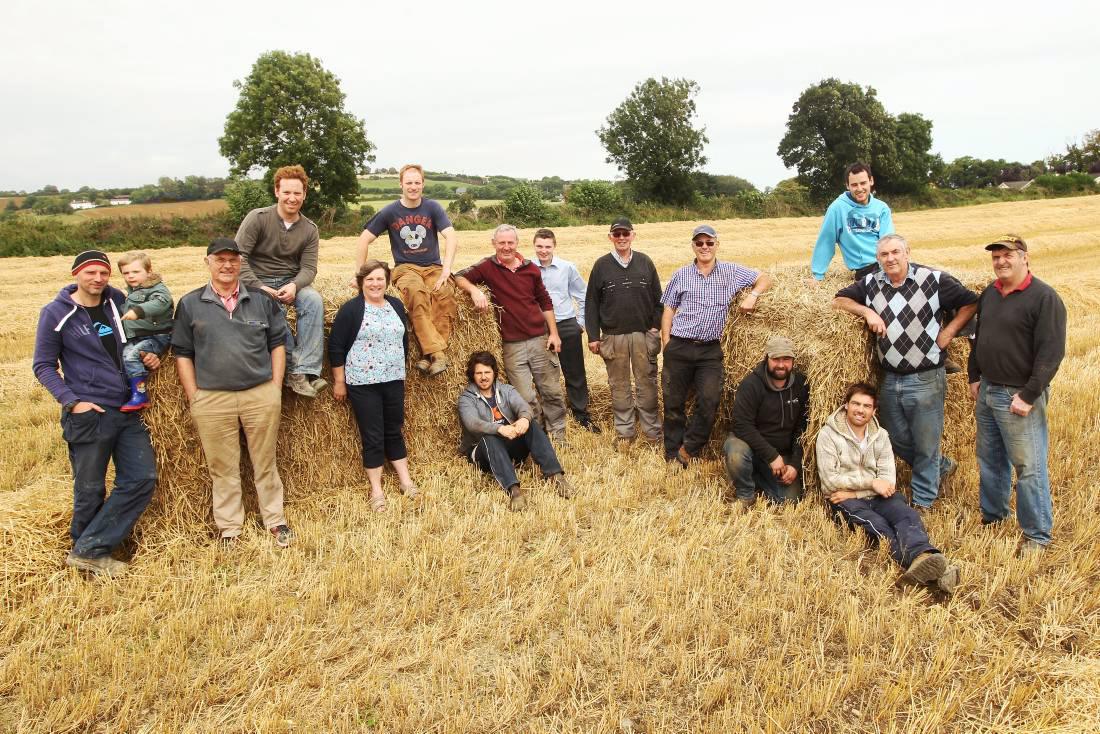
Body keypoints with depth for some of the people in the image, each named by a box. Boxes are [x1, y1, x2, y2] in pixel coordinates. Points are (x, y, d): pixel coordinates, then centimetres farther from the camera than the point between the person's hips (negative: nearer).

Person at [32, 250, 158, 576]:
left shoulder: (118, 301, 7)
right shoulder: (56, 313, -5)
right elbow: (44, 366, -1)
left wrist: (148, 356, 0)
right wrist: (72, 401, -13)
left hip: (128, 412, 5)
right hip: (88, 415, -5)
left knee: (141, 479, 0)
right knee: (90, 490, 3)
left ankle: (89, 551, 7)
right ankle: (87, 551, 23)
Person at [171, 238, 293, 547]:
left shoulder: (262, 300, 6)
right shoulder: (190, 304, 4)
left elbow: (277, 343, 9)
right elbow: (182, 354, 5)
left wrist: (275, 388, 2)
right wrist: (194, 398, 0)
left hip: (261, 394, 0)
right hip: (211, 399, 0)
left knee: (265, 463, 11)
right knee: (222, 467, 10)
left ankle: (275, 520, 24)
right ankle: (229, 528, 23)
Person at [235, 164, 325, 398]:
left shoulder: (309, 229, 5)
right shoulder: (258, 218, -7)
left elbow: (308, 267, -1)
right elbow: (239, 256, -10)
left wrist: (294, 285, -23)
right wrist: (258, 288, -20)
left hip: (292, 282, 3)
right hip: (258, 282, -3)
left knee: (314, 300, -30)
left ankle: (306, 372, -32)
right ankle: (294, 370, -23)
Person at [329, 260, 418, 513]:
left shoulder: (396, 305, 7)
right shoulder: (351, 309, -9)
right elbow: (335, 347, -8)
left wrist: (400, 368, 18)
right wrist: (339, 381, -8)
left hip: (394, 380, 5)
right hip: (363, 383, -4)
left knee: (394, 430, 15)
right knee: (373, 436, 2)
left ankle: (405, 480, 26)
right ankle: (376, 490, 13)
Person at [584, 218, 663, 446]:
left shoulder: (645, 262, 4)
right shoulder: (602, 265, 1)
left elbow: (657, 297, 8)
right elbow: (591, 302, 1)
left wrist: (656, 326, -1)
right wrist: (593, 336, -2)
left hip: (644, 334, 0)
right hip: (613, 336, 0)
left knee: (647, 383, 5)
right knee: (619, 385, 8)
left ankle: (652, 430, 16)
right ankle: (624, 431, 19)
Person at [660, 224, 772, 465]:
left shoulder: (732, 272, 7)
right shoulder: (681, 275, 7)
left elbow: (764, 279, 12)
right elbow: (669, 309, 9)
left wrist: (752, 295, -9)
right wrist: (666, 341, 1)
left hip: (710, 350, 0)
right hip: (679, 348, 0)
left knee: (709, 401, -11)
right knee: (673, 402, 5)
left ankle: (688, 450, 8)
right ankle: (672, 455, 18)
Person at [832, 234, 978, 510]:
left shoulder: (933, 280, -9)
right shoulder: (870, 283, 3)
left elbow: (970, 302, -1)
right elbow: (839, 300, 5)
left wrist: (948, 332, -10)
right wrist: (866, 311, -9)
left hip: (926, 379, -5)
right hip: (890, 379, 5)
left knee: (925, 444, 7)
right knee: (897, 439, 17)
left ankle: (922, 502, 26)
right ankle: (942, 467, 43)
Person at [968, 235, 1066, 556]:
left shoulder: (1044, 298, -14)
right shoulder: (989, 293, 9)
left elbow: (1051, 352, -17)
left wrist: (1029, 395, -19)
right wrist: (975, 378, 14)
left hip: (1019, 396, -7)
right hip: (987, 391, 7)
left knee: (1029, 466, -1)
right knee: (990, 459, 17)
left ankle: (1037, 535, 11)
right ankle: (992, 516, 34)